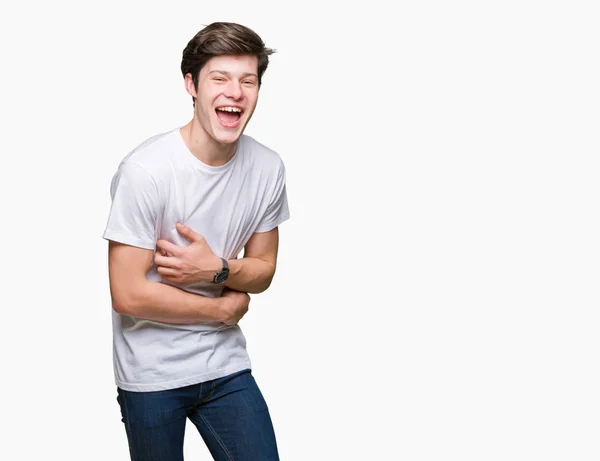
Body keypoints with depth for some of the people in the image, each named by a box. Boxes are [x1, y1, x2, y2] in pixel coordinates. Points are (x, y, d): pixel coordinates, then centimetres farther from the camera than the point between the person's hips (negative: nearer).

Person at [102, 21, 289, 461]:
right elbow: (128, 295, -19)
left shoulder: (268, 167, -4)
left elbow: (263, 270, 6)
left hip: (227, 365, 4)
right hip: (151, 374, -4)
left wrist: (216, 269, -16)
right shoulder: (145, 170, -20)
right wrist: (223, 309, -9)